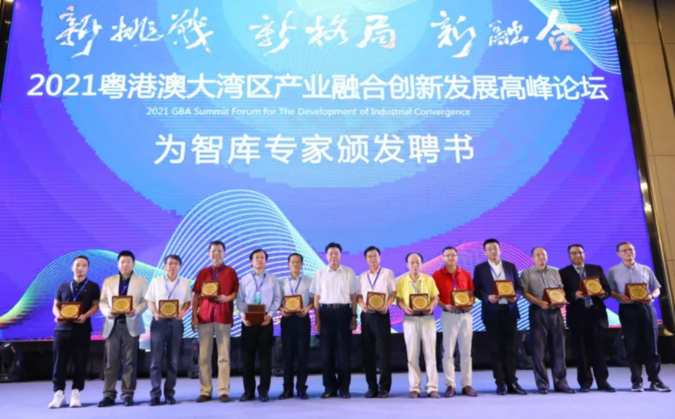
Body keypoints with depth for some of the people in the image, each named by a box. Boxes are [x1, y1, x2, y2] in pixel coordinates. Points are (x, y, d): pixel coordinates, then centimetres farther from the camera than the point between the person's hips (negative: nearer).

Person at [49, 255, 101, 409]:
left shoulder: (93, 286, 7)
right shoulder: (62, 286, 13)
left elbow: (95, 305, 2)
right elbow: (55, 306, 13)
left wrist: (85, 316, -17)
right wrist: (57, 315, -9)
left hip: (82, 329, -2)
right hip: (62, 328, 2)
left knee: (80, 361, 1)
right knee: (60, 361, 1)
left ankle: (76, 393, 9)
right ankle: (59, 393, 8)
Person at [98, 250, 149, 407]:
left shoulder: (141, 281, 10)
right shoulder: (108, 281, 15)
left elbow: (145, 301, 2)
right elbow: (102, 301, 9)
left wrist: (136, 311, -17)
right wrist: (107, 311, -12)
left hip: (131, 324, -1)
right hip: (112, 325, 2)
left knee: (129, 361, 1)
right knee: (111, 361, 1)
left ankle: (128, 394, 6)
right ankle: (109, 394, 8)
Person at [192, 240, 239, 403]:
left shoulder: (230, 272, 6)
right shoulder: (203, 272, 12)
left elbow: (237, 292, 4)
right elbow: (196, 295, 9)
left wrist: (227, 298, -16)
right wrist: (194, 316, 0)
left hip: (223, 316, -2)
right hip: (204, 316, 2)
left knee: (223, 355, -1)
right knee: (204, 356, 2)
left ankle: (223, 391, 3)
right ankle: (205, 391, 8)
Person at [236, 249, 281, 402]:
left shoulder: (273, 279, 7)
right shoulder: (245, 279, 9)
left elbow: (277, 299, 2)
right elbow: (240, 299, 4)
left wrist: (270, 315, -12)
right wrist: (242, 314, -13)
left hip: (265, 320, -1)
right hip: (248, 320, 1)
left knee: (265, 355, 2)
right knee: (247, 355, 5)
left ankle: (264, 391, 11)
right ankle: (248, 391, 15)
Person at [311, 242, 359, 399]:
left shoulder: (349, 272, 4)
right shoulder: (320, 273, 6)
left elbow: (353, 296, 5)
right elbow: (316, 297, 7)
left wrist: (354, 316, -1)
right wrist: (317, 319, 2)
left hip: (343, 312, -1)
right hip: (326, 312, 1)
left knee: (344, 350, 2)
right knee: (327, 351, 4)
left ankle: (344, 387, 13)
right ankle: (330, 387, 16)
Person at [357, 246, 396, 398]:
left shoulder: (387, 273, 5)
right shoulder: (362, 276, 14)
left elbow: (394, 293, 0)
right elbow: (359, 295, 12)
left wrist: (386, 305, -16)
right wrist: (362, 304, -9)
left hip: (381, 314, -4)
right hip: (366, 315, 4)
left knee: (384, 351, -3)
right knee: (367, 351, 5)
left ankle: (384, 387, 5)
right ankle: (372, 387, 14)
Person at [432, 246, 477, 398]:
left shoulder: (466, 274, 9)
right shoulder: (437, 275, 0)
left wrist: (470, 304, -7)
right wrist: (445, 306, -18)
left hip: (466, 315, 3)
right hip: (449, 316, -3)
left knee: (466, 351, 6)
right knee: (448, 351, -1)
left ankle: (466, 384, 13)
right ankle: (450, 385, 5)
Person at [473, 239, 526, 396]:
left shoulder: (511, 266, 10)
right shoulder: (480, 268, 3)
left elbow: (519, 287, 10)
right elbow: (476, 290, 0)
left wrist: (515, 296, -11)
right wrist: (487, 297, -18)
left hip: (509, 310, 2)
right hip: (492, 312, -2)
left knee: (510, 348, 5)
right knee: (496, 349, 2)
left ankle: (512, 382, 11)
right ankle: (501, 383, 9)